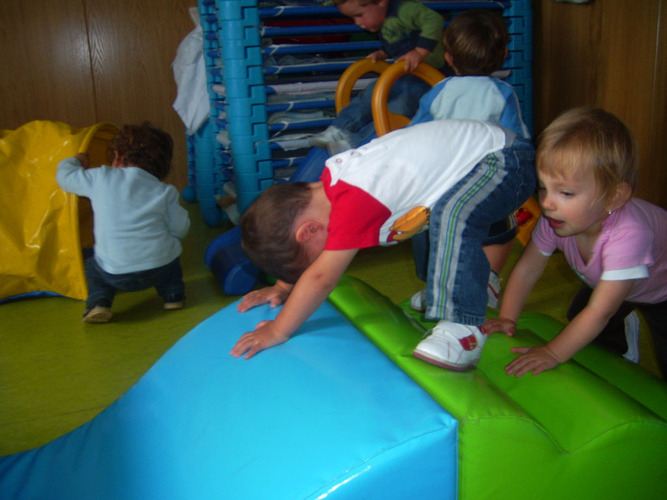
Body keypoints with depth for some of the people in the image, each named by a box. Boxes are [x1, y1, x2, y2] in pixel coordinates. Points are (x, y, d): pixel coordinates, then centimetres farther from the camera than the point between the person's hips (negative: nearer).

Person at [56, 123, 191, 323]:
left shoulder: (100, 178, 2)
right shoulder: (164, 191, 3)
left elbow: (65, 175, 16)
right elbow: (180, 229, 4)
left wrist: (78, 160, 37)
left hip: (116, 274, -1)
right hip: (159, 269, 1)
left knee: (92, 266, 31)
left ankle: (98, 303, 10)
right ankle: (172, 295, 23)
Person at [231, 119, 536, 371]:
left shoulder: (355, 202, -31)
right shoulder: (331, 179, -2)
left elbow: (322, 277, -28)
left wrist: (277, 331, -21)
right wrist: (282, 287, 11)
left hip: (505, 159, -10)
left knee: (451, 216, -35)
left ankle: (462, 328, -26)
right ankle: (476, 281, 40)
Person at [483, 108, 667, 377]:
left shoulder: (627, 234, -48)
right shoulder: (555, 218, -31)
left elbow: (600, 311, -43)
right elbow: (527, 269, -20)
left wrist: (553, 353, -41)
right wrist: (507, 318, -26)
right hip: (602, 282, 5)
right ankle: (619, 342, 38)